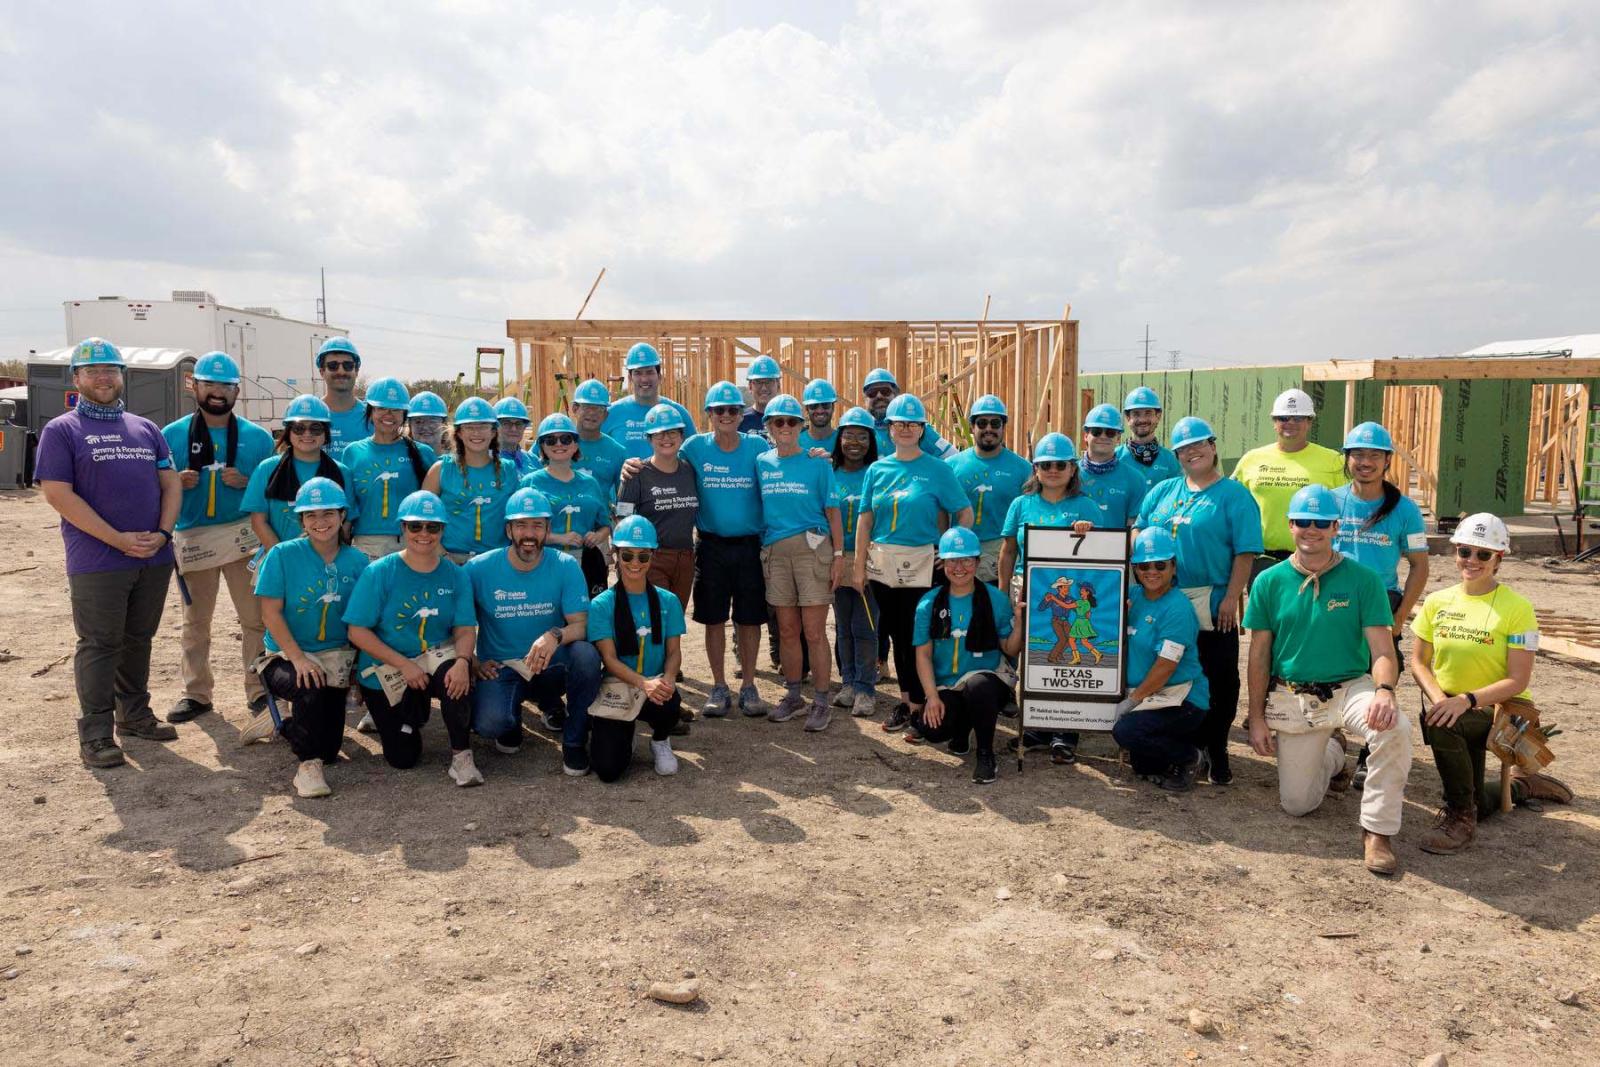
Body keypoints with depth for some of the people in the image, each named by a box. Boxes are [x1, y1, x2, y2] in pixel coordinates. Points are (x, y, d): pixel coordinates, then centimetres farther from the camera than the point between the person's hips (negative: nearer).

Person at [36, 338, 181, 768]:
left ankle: (134, 715, 28)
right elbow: (57, 494, -10)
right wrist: (119, 540, -16)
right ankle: (95, 735, 8)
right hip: (98, 564, -5)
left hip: (155, 558, 5)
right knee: (99, 645, 1)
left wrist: (162, 533, -7)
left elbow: (170, 483, 11)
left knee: (138, 640, 15)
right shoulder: (61, 430, 0)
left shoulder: (146, 429, 15)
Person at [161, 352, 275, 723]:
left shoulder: (257, 437, 4)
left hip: (243, 535, -1)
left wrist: (246, 482, -13)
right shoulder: (173, 434, 5)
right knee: (195, 620, 11)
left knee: (255, 616, -1)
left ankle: (259, 689, 9)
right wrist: (178, 482, -12)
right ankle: (197, 692, 23)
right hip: (192, 536, 1)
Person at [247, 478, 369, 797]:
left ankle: (282, 724, 33)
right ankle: (307, 765, -20)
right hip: (286, 655, -3)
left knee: (328, 750, 2)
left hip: (336, 657, 4)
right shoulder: (283, 555, -8)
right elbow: (271, 612, -12)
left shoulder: (357, 561, 0)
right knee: (310, 686, -39)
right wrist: (298, 658, -23)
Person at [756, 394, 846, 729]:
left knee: (814, 632, -4)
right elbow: (757, 509, 13)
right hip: (774, 551, 3)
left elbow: (832, 511, 1)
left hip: (812, 548, -3)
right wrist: (760, 551, 6)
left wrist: (838, 554, -5)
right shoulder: (761, 463, 9)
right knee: (787, 632, 10)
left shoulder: (818, 463, 1)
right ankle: (793, 696, 23)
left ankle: (821, 702, 5)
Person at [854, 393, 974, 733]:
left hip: (922, 564, -4)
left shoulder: (938, 469, -2)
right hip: (882, 564, 4)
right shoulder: (878, 469, 8)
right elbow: (865, 519, 8)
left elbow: (965, 513, -1)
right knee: (896, 632, 11)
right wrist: (859, 566, 4)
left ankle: (916, 703, 8)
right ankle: (908, 699, 23)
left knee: (917, 634, -3)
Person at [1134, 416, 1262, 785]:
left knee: (1219, 679, 0)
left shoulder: (1234, 495, -3)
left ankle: (1215, 751, 13)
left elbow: (1245, 553, -9)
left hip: (1212, 606, -5)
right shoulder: (1162, 491, 13)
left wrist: (1231, 598, -15)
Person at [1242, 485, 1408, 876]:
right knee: (1297, 804, 6)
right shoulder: (1269, 582, -1)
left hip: (1350, 687, -1)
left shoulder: (1363, 579, -6)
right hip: (1291, 698, 2)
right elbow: (1259, 655, 3)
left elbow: (1382, 649, -10)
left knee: (1395, 729, -35)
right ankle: (1332, 753, 41)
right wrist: (1257, 718, 1)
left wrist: (1384, 690, -32)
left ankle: (1378, 831, -15)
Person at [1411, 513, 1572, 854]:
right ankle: (1521, 784, 39)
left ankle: (1459, 816, -15)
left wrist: (1465, 700, -29)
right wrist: (1438, 698, -16)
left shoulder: (1516, 608, -12)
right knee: (1478, 805, 4)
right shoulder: (1437, 602, 0)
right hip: (1451, 704, 5)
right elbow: (1419, 662, 3)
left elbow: (1518, 680, -16)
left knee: (1440, 724, -36)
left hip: (1502, 707, -4)